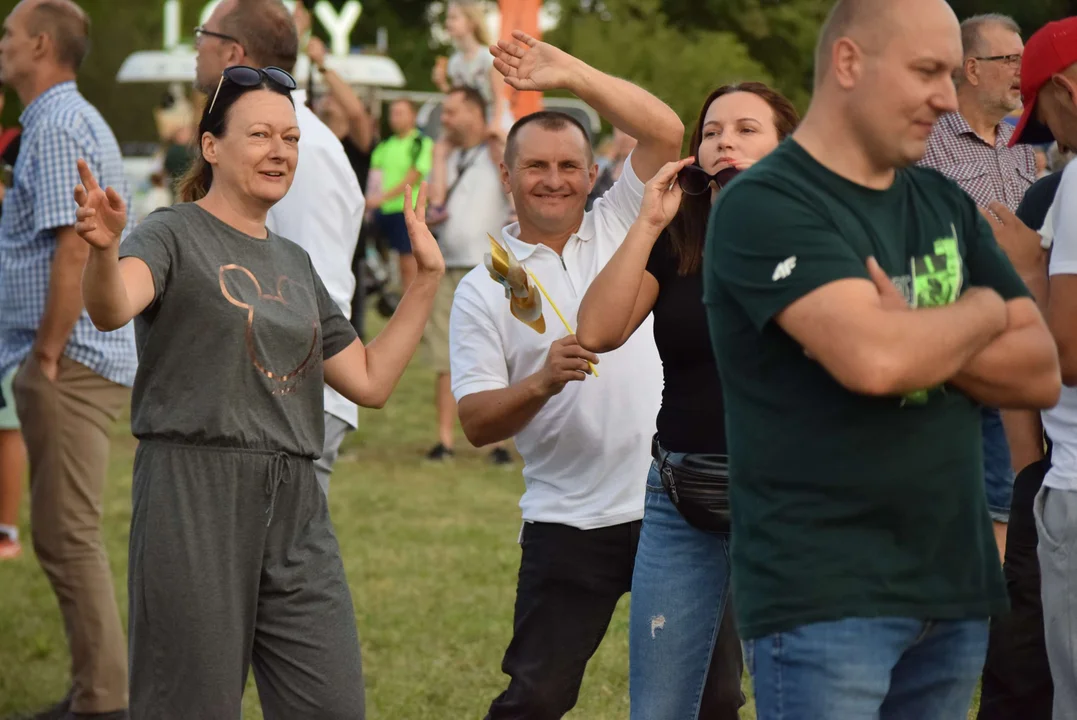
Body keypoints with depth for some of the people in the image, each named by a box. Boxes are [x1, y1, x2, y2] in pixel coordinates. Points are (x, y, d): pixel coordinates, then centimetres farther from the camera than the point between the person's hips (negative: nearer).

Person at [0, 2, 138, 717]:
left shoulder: (58, 130, -15)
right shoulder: (76, 121, 17)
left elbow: (73, 249, -22)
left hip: (70, 362, -11)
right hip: (85, 358, 11)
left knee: (68, 536, -7)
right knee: (68, 533, 15)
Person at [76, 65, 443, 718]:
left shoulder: (294, 263, 19)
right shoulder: (176, 235, -1)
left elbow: (370, 381, 21)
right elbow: (112, 309, -24)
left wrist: (427, 279, 16)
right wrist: (104, 248, -45)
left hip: (296, 505, 6)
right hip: (195, 491, -6)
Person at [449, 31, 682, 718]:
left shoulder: (622, 227, 8)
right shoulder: (484, 289, 2)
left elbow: (666, 132, -5)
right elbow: (477, 423, -4)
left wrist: (571, 75, -10)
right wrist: (542, 383, -22)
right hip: (571, 523, -2)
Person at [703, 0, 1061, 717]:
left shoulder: (946, 205, 13)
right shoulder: (765, 206, -10)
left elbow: (1042, 374, 7)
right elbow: (874, 360, -25)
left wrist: (926, 341, -11)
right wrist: (982, 313, -5)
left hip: (955, 586, 7)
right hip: (824, 597, -7)